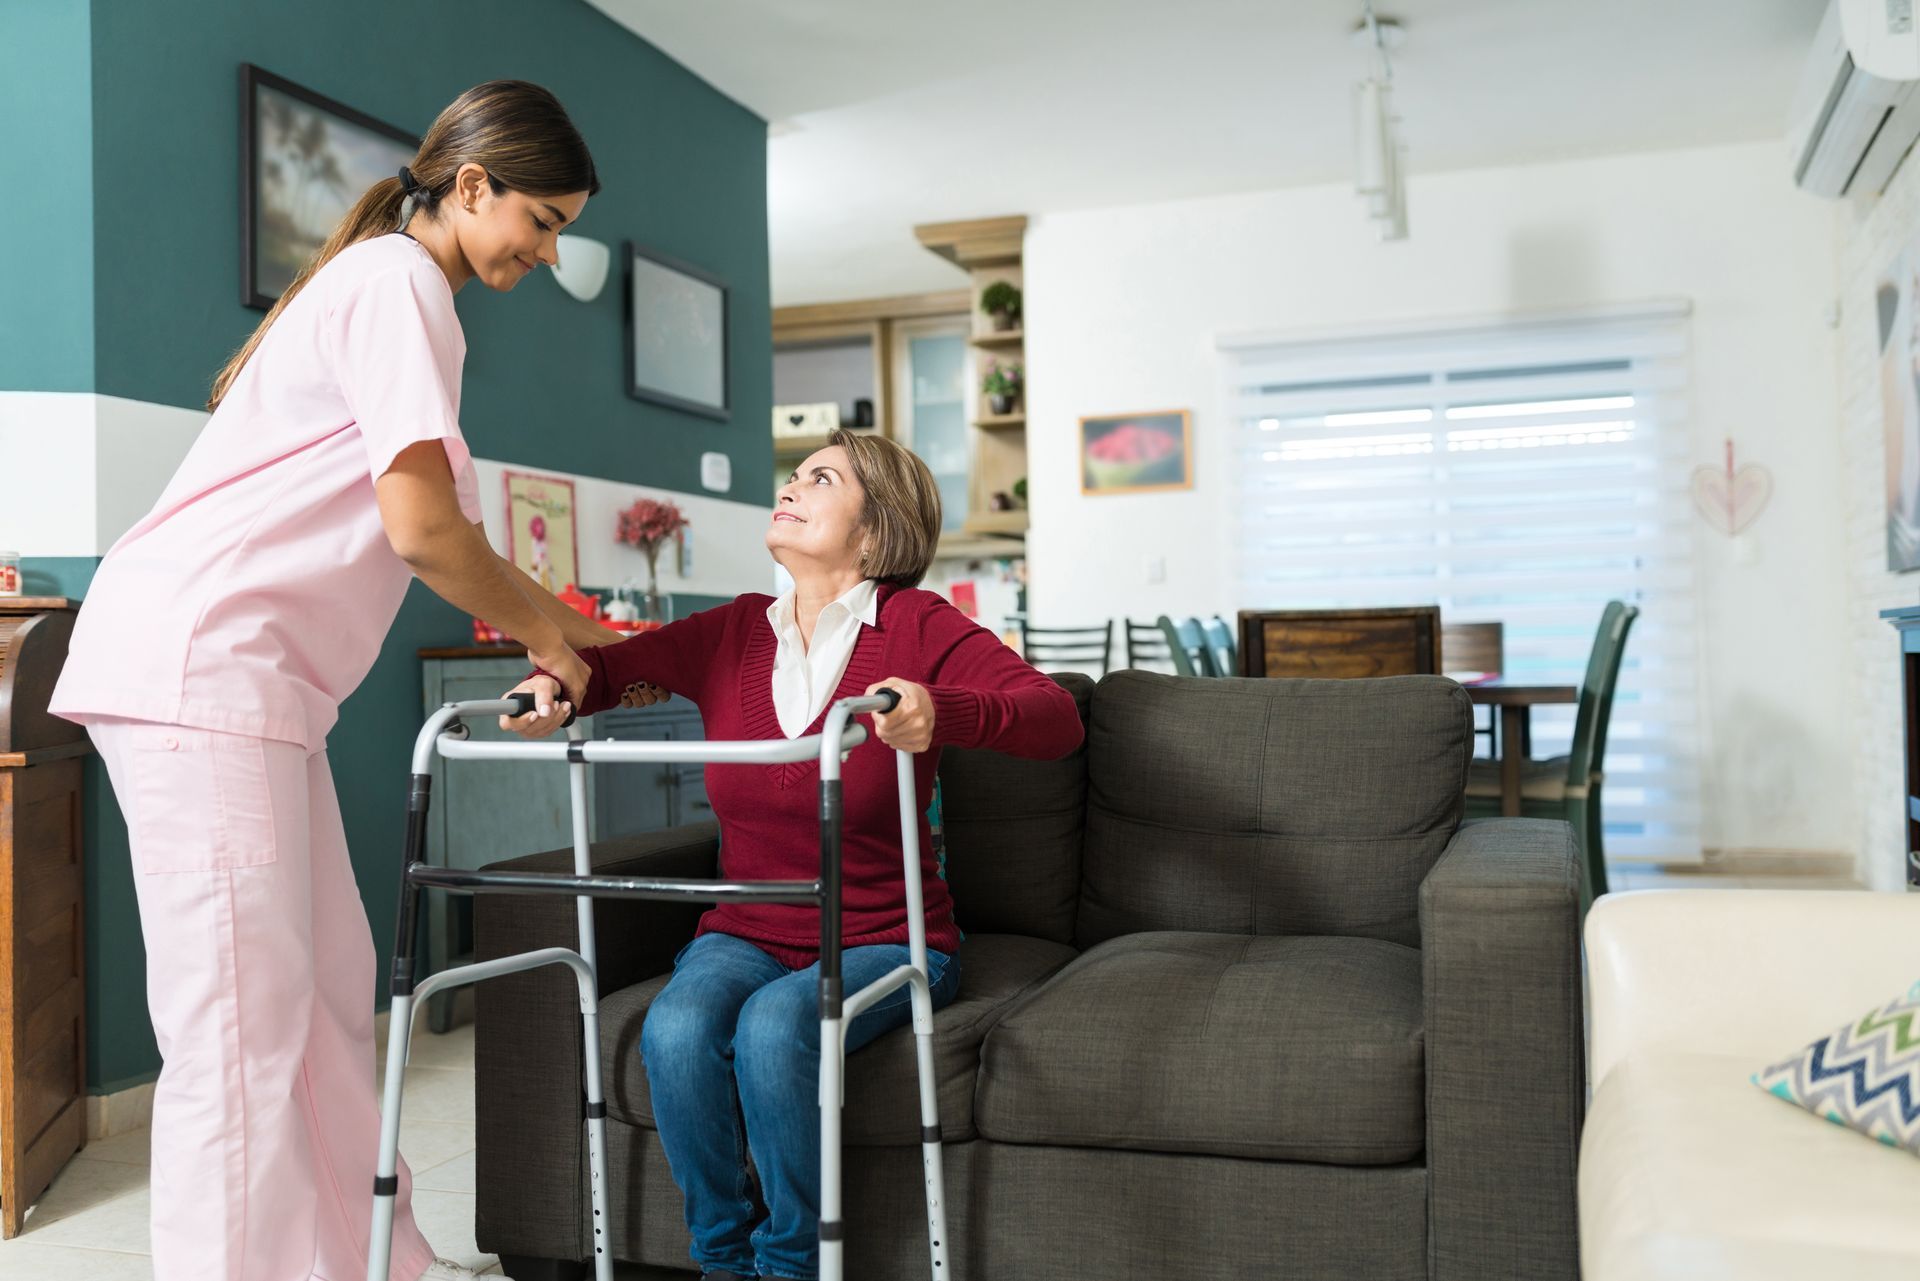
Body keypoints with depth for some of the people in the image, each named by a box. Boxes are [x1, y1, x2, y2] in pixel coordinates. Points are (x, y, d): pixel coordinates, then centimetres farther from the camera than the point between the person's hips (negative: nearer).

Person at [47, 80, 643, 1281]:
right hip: (196, 661, -10)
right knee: (242, 1028, -8)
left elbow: (452, 535, 24)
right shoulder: (399, 280, -8)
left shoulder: (387, 283, 23)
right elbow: (420, 528, -16)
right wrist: (539, 629, 0)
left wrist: (566, 626, 20)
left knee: (329, 993, 12)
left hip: (250, 679, 10)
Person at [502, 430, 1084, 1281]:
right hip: (746, 935, 3)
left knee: (773, 1026, -31)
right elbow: (608, 664, 10)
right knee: (676, 1029, -27)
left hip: (880, 940, -3)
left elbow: (1057, 717, -20)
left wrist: (942, 715, -40)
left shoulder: (919, 629, -8)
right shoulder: (733, 634, 5)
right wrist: (556, 687, -15)